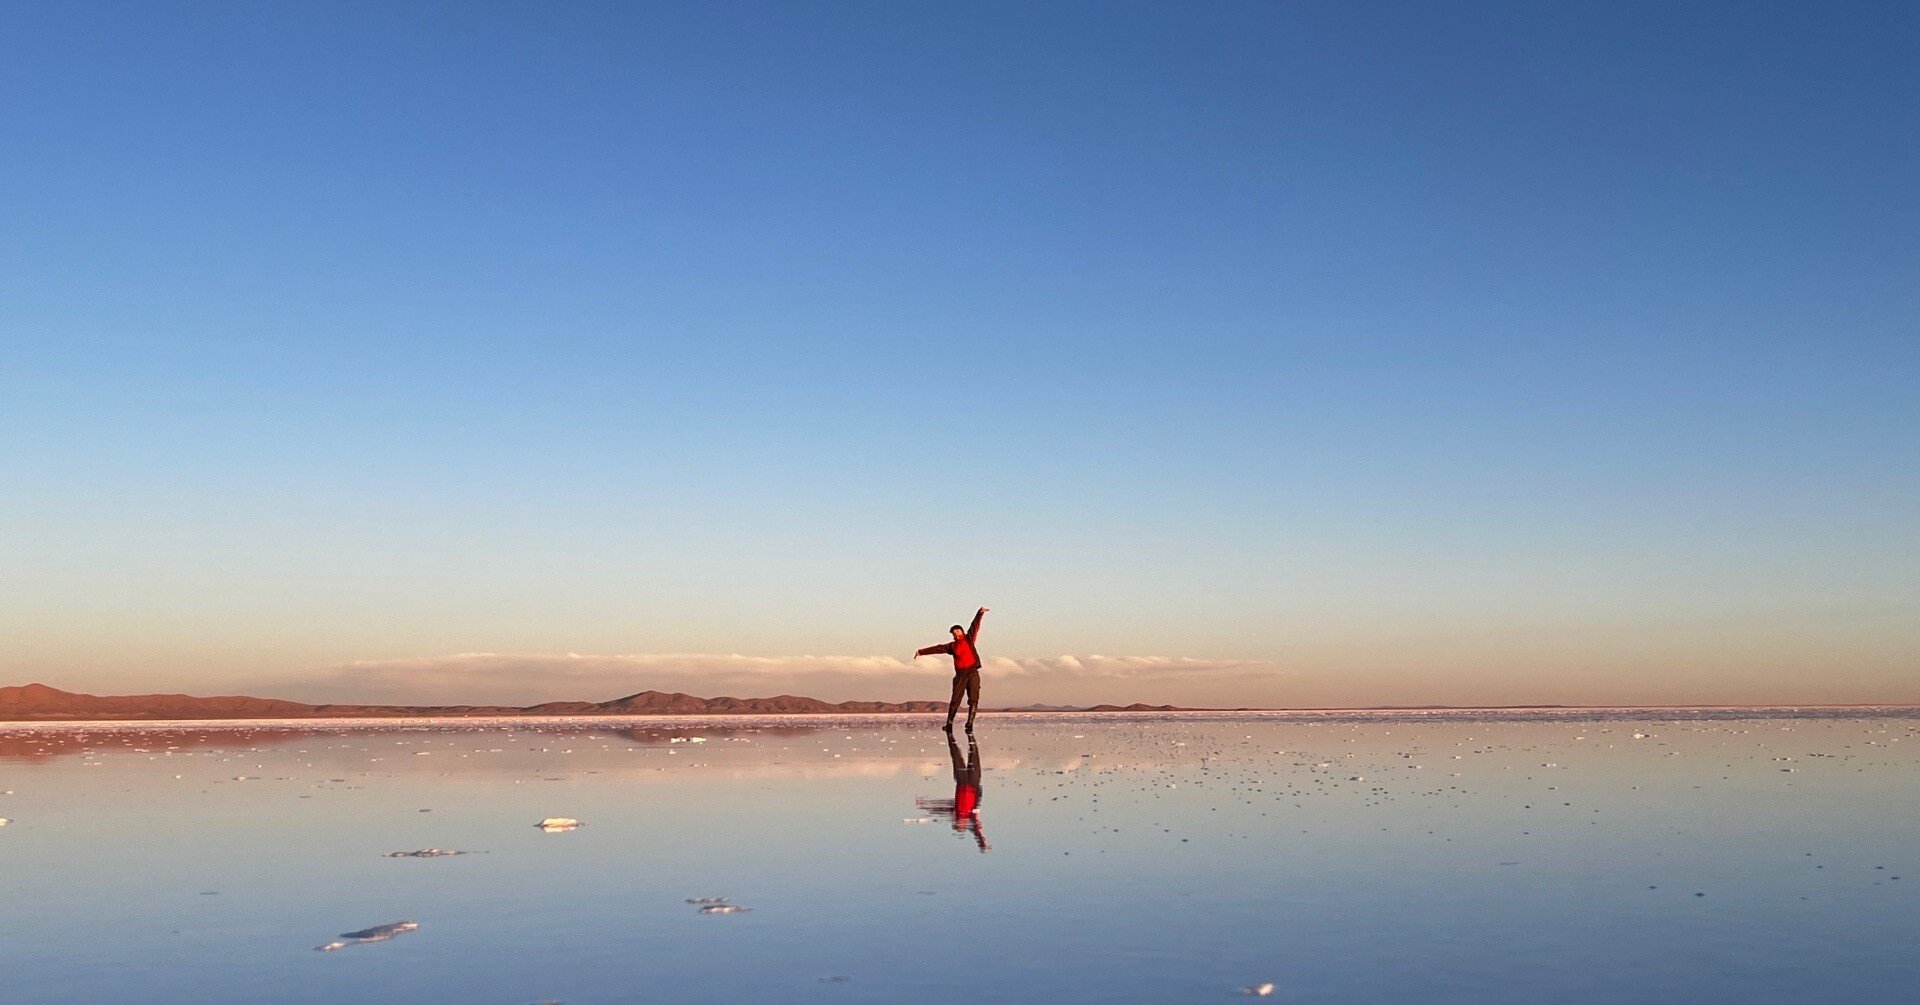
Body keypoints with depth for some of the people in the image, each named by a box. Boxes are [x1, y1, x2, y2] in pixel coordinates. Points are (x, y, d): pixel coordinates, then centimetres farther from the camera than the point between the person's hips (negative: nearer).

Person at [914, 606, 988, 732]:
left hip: (973, 673, -2)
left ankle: (969, 724, -11)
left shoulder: (969, 639, 8)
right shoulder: (952, 646, 13)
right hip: (960, 675, 2)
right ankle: (949, 724, 10)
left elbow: (975, 625, -2)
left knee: (973, 700, -10)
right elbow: (937, 649, 18)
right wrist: (922, 652, 21)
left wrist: (980, 613, -15)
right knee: (955, 700, 0)